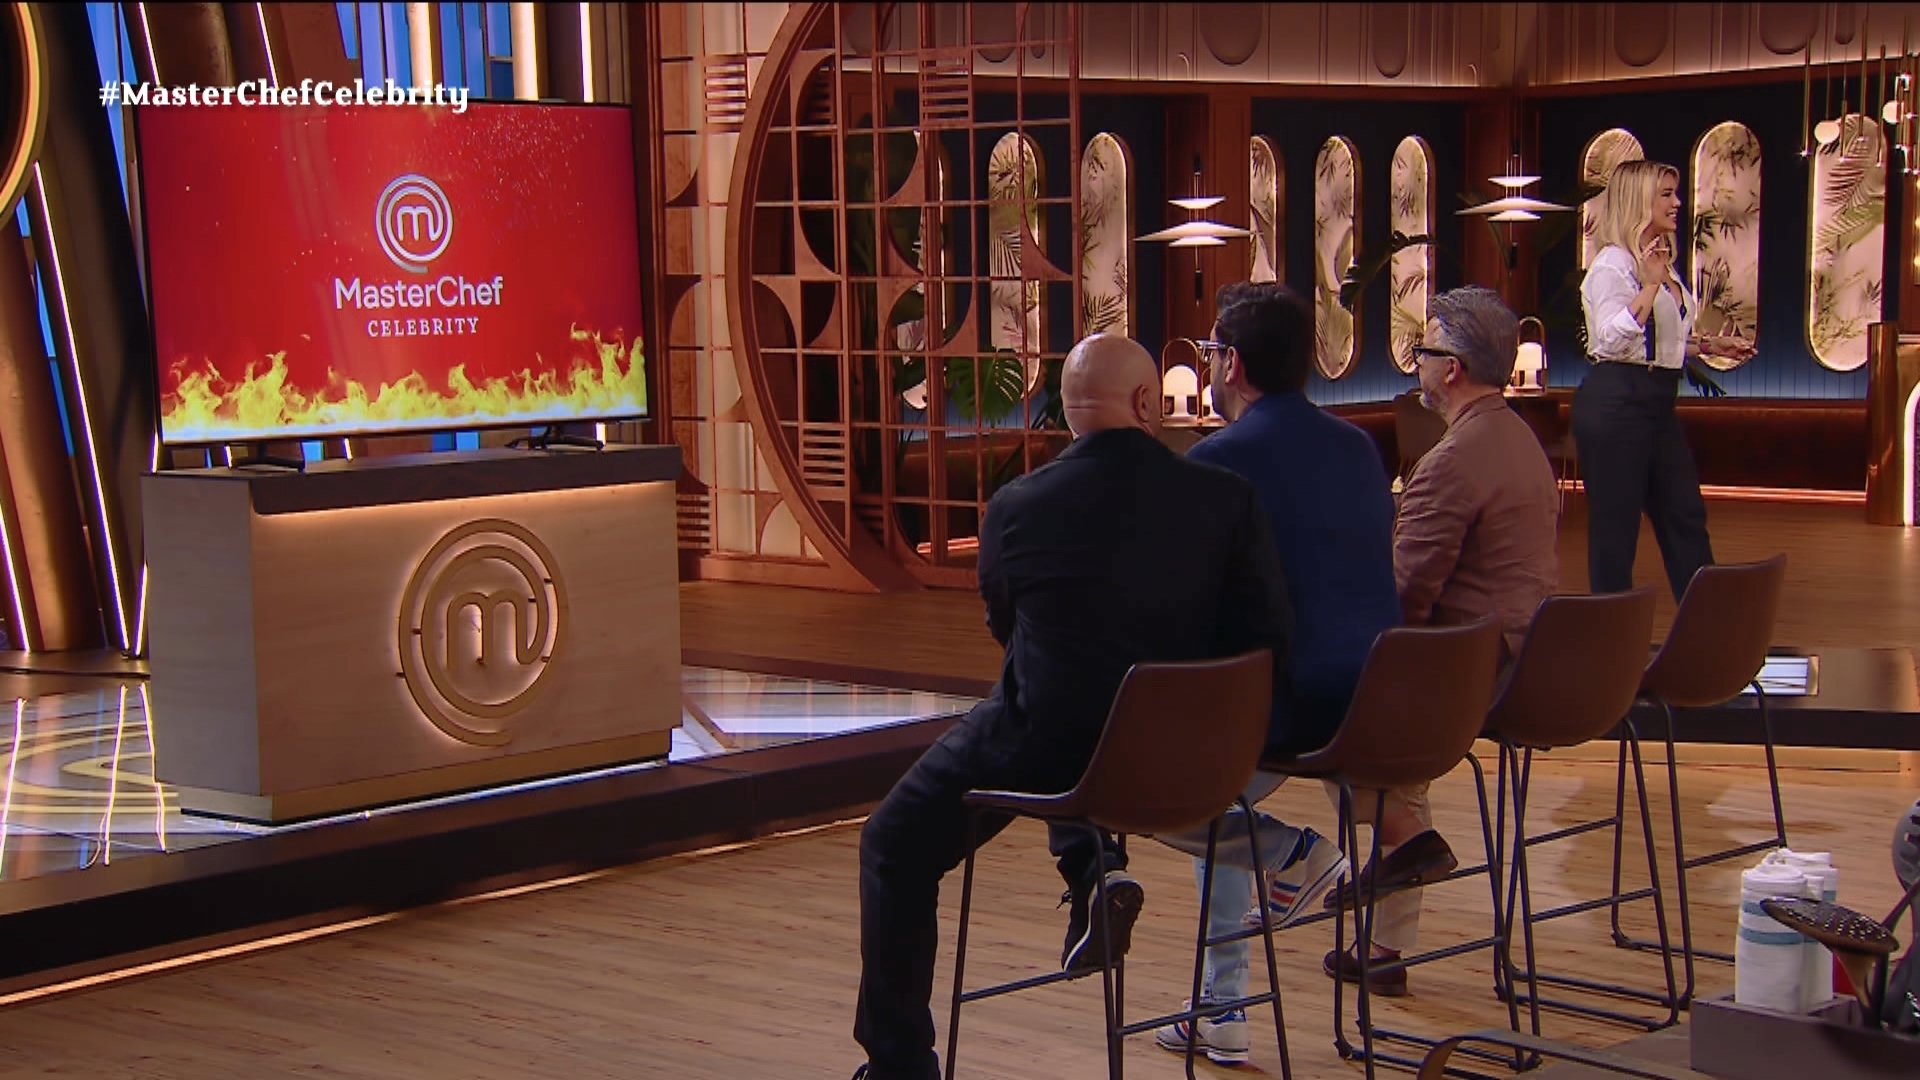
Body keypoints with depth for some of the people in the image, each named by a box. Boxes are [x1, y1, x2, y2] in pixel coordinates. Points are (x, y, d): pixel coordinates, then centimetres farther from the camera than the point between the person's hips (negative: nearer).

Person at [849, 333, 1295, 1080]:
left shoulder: (1016, 507, -9)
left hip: (1040, 745, -3)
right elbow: (1269, 640, -8)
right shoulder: (1226, 498, -9)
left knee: (895, 848, 18)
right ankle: (1096, 866, 16)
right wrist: (1211, 725, 10)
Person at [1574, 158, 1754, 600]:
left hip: (1657, 402, 10)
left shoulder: (1660, 262, 17)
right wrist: (1650, 285, -27)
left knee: (1686, 516, 9)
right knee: (1615, 525, -3)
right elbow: (1614, 340, -23)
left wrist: (1707, 345, 18)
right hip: (1616, 402, -10)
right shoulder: (1613, 264, -12)